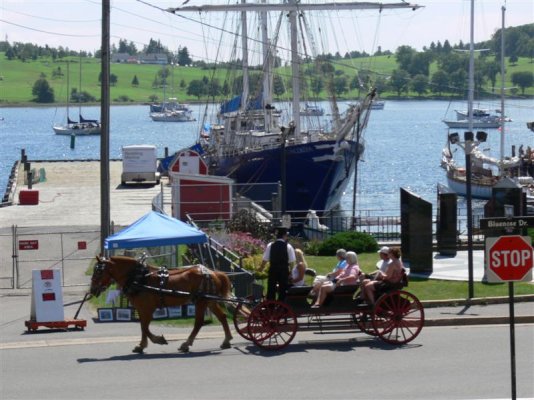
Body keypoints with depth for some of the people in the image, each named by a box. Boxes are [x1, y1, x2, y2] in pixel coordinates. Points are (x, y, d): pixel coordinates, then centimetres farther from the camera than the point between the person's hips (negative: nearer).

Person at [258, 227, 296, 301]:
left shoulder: (270, 246, -2)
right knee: (282, 291, 7)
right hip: (284, 271, -1)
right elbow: (291, 262, -7)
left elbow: (265, 260, 1)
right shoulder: (288, 247, -6)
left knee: (271, 290, 9)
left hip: (272, 270, 1)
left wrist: (261, 268, 17)